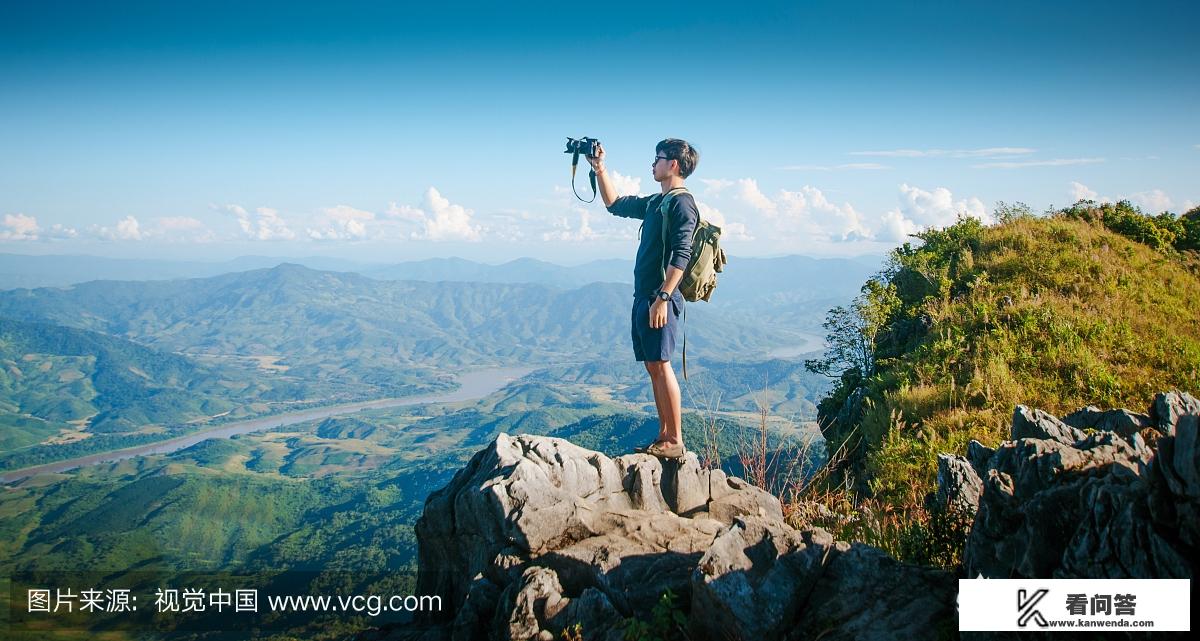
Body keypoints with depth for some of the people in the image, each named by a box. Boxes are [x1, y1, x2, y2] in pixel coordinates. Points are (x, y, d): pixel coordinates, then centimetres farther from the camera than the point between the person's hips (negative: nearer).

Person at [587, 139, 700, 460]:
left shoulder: (681, 202, -9)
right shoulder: (655, 202, 19)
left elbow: (681, 255, -18)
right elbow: (615, 204, 31)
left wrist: (662, 298, -24)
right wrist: (599, 169, 24)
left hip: (661, 297, -9)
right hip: (643, 295, 9)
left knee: (660, 365, -10)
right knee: (653, 366, 9)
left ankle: (675, 441, -7)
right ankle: (664, 436, 14)